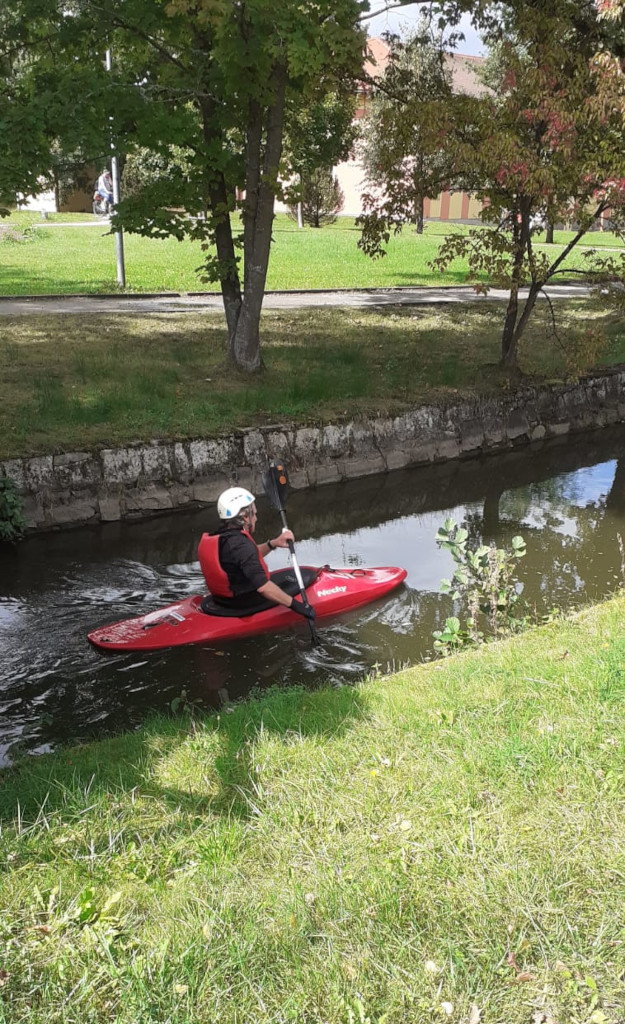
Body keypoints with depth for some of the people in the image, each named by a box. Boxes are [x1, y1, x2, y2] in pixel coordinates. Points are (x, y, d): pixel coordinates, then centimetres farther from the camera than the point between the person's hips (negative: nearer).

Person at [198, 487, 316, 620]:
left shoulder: (216, 538, 1)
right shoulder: (241, 544, -27)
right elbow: (263, 587, -32)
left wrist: (273, 543, 5)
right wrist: (296, 605, -26)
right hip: (248, 607, -9)